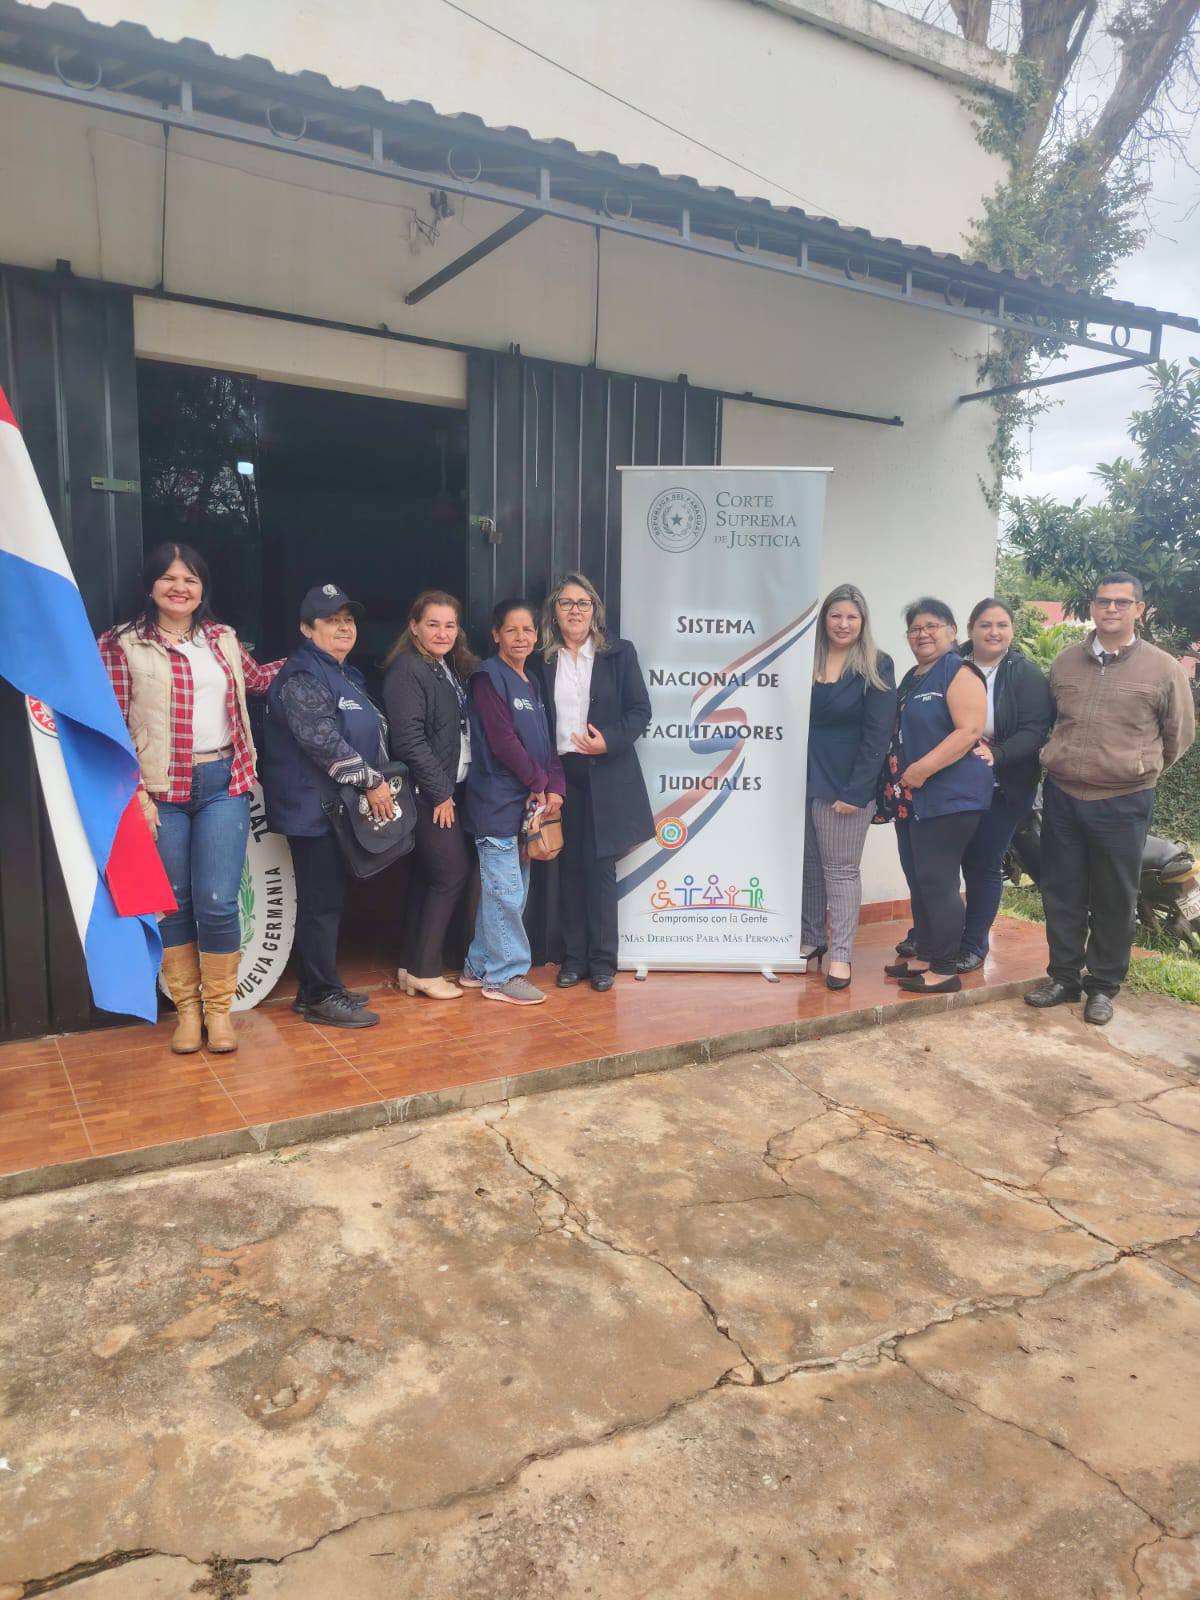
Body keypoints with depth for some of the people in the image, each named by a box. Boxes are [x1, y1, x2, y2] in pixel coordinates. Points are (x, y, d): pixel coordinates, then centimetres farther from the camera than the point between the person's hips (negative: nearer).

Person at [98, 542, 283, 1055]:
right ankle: (187, 1009, 22)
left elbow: (258, 679, 31)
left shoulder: (223, 640, 11)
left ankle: (219, 1009, 14)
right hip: (161, 791, -2)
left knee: (217, 902, -3)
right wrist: (133, 794, -9)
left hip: (222, 784, 2)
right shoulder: (122, 645, 1)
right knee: (173, 903, 6)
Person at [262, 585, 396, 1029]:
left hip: (341, 807, 10)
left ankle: (318, 988, 24)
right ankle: (321, 996, 4)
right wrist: (370, 781, -19)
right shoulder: (302, 676, -13)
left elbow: (370, 734, 25)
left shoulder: (347, 675, 19)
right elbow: (322, 740, -23)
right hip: (313, 808, -10)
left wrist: (379, 780, 10)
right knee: (321, 901, -5)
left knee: (329, 898, 14)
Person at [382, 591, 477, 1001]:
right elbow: (409, 740, -20)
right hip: (428, 792, -9)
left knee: (426, 876, 12)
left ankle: (413, 969, 20)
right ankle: (425, 970, 5)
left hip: (448, 788, 9)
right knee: (453, 872, -5)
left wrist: (448, 789, 6)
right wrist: (439, 792, -17)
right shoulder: (407, 671, -14)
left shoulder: (451, 668, 13)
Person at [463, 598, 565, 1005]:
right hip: (497, 800, -8)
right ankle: (505, 975, 5)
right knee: (505, 890, -5)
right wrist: (538, 781, -9)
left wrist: (554, 787, -1)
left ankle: (480, 966, 23)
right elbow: (503, 741, -15)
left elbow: (545, 742, 13)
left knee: (507, 888, 12)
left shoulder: (531, 682, 17)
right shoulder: (488, 677, -8)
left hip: (528, 801, 8)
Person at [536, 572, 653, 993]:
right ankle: (573, 957, 16)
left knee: (600, 867, 1)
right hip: (561, 774, 2)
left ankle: (602, 960, 11)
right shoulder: (544, 660, 7)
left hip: (606, 777, -2)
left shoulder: (619, 653, 2)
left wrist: (609, 740, -17)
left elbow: (640, 711, -1)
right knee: (569, 867, 7)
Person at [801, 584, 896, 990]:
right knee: (807, 865, 11)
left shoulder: (877, 667, -4)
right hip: (803, 780, 4)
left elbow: (877, 735, -9)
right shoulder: (805, 662, 7)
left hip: (845, 785, -4)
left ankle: (841, 953, 7)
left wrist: (855, 791, -15)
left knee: (841, 868, 1)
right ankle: (811, 938, 25)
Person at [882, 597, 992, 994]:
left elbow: (970, 730, -20)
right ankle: (924, 957, 23)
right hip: (912, 797, 9)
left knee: (937, 881, -6)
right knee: (917, 879, 12)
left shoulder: (959, 673, -9)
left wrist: (923, 768, -21)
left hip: (948, 797, -9)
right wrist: (898, 776, 13)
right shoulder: (911, 678, 18)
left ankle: (945, 970, 3)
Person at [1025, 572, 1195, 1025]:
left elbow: (1179, 735, 6)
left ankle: (1103, 987, 22)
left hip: (1123, 804, -3)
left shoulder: (1164, 669, -4)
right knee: (1061, 893, 10)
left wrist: (1139, 770, 11)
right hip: (1061, 796, 3)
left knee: (1114, 900, 7)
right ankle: (1064, 977, 25)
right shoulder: (1065, 662, 6)